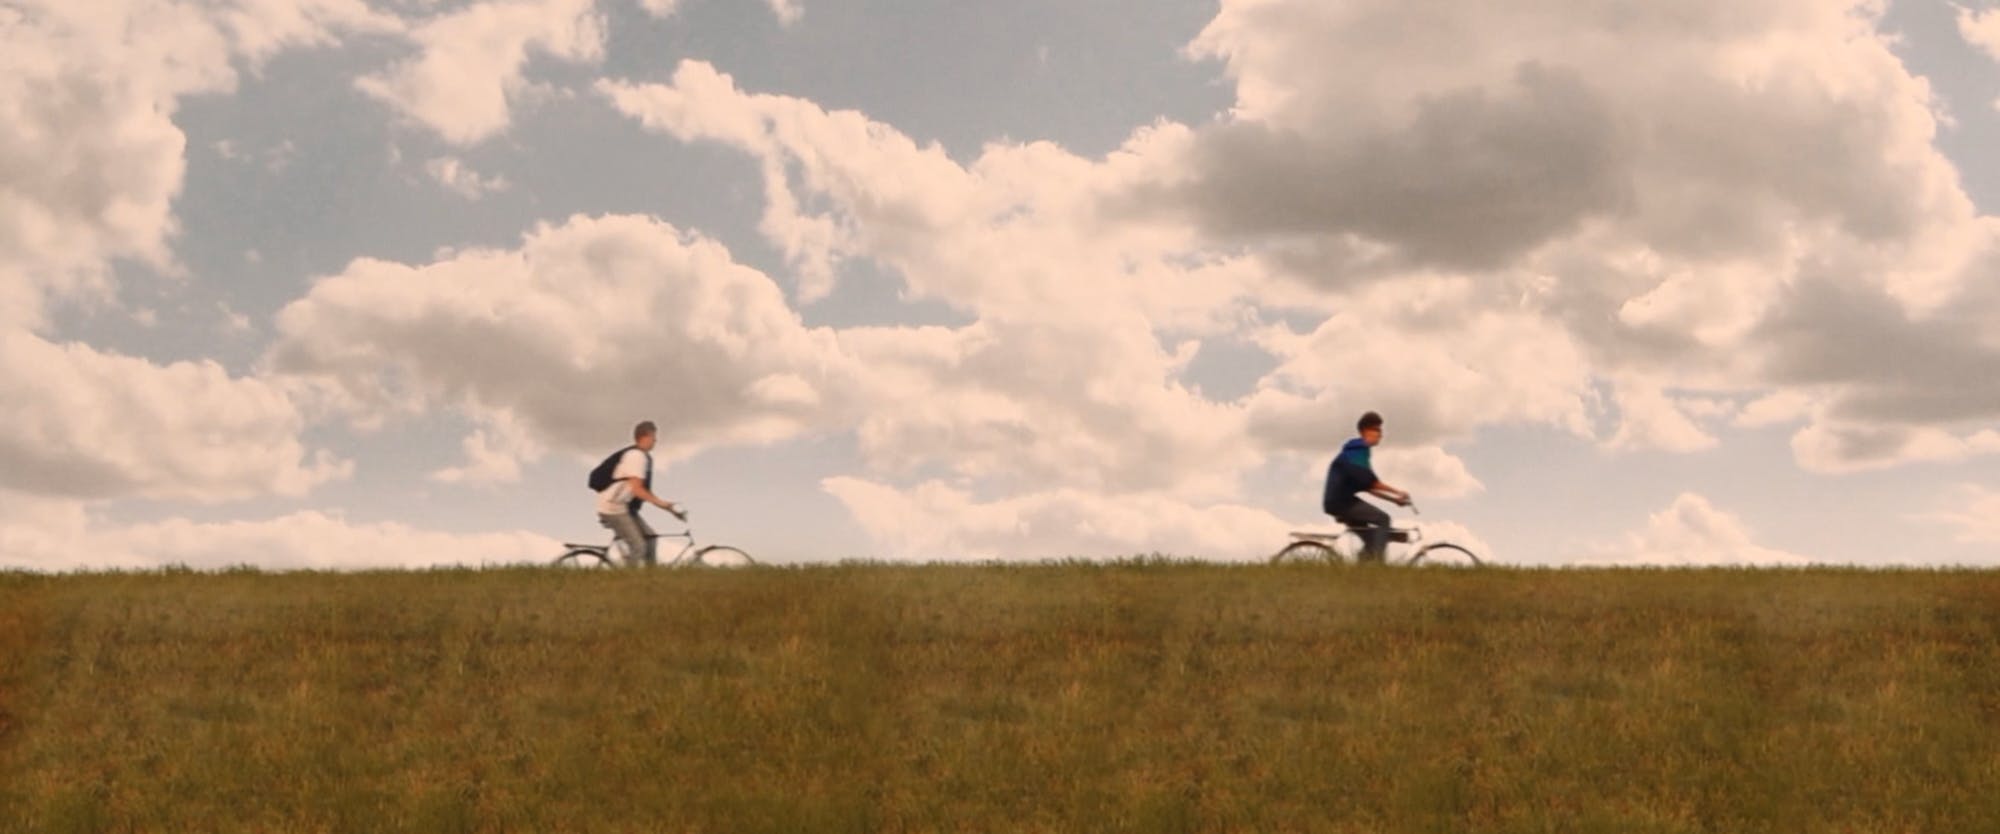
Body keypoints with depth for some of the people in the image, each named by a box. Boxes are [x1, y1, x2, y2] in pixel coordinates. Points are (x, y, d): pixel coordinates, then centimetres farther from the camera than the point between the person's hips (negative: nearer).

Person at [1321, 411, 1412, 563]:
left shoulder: (1360, 451, 21)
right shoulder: (1357, 450, -12)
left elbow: (1368, 486, 22)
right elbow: (1367, 480, -23)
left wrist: (1394, 499, 16)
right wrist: (1396, 492, -20)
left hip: (1343, 501, 10)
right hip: (1340, 501, -10)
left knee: (1372, 540, 13)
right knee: (1383, 519, -18)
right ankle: (1376, 562, -22)